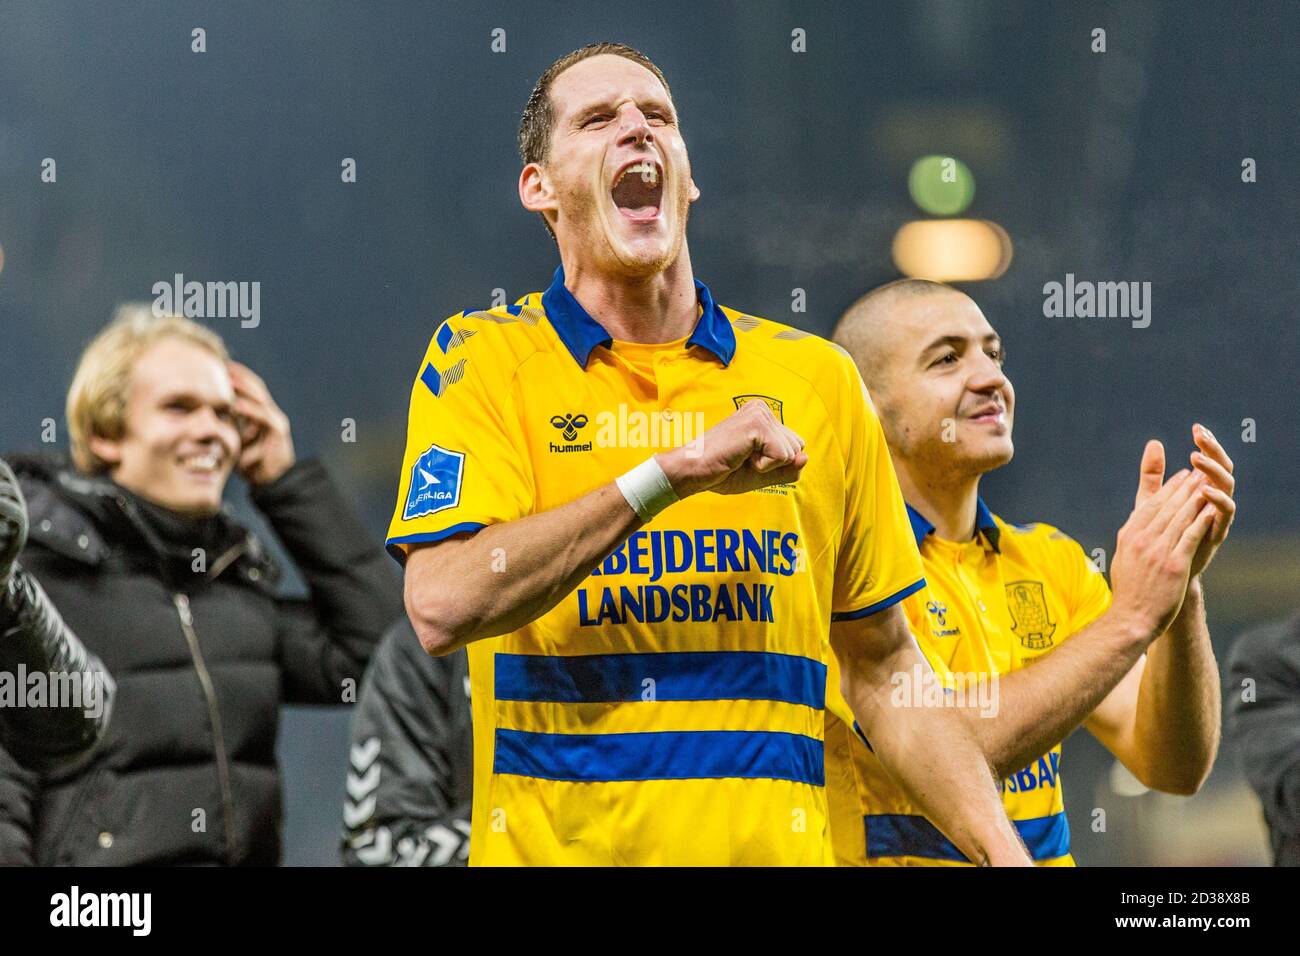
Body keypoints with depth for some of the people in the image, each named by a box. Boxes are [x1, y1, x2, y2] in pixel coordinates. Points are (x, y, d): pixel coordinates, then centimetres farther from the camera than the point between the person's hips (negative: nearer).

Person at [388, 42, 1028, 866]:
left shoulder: (815, 377, 8)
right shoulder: (484, 360, -1)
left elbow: (882, 669, 12)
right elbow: (442, 606, -17)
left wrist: (1004, 852, 2)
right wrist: (673, 473, -19)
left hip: (775, 848, 3)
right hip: (552, 844, -2)